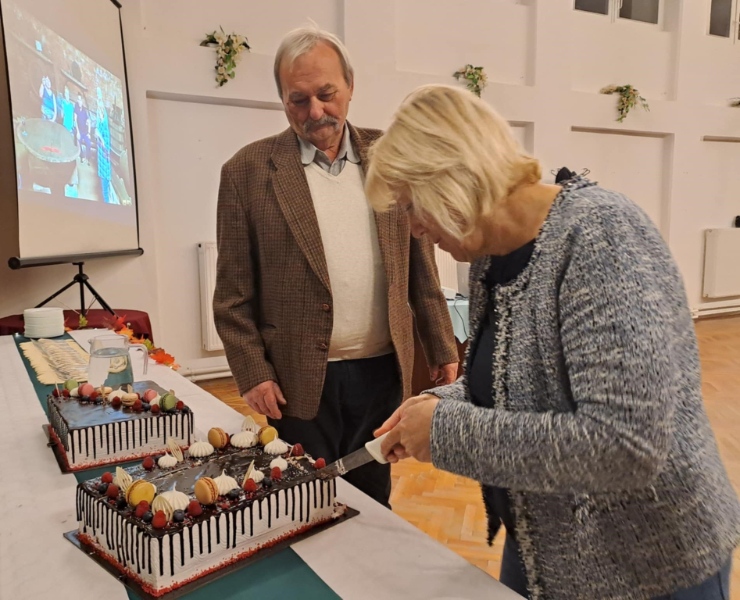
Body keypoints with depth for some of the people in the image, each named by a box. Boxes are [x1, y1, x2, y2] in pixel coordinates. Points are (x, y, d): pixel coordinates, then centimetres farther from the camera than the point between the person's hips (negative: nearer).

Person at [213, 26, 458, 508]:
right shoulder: (249, 171, -4)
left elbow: (420, 263, 6)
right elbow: (233, 295, -3)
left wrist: (443, 347, 5)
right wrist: (253, 374, -8)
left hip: (383, 372, 3)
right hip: (300, 381, -2)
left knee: (372, 507, 18)